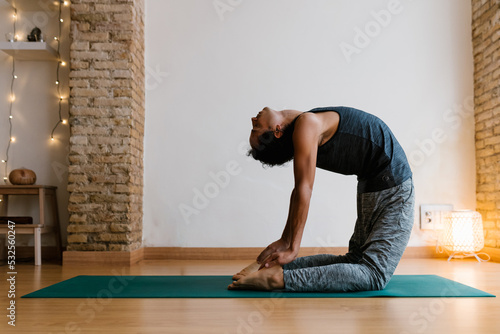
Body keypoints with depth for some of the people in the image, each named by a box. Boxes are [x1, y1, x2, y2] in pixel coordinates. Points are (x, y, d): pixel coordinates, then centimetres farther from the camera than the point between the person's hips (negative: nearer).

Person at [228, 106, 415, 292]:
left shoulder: (307, 123, -21)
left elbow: (304, 189, -22)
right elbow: (300, 190, 8)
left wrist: (292, 248, -17)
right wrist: (285, 241, 11)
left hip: (392, 183, -6)